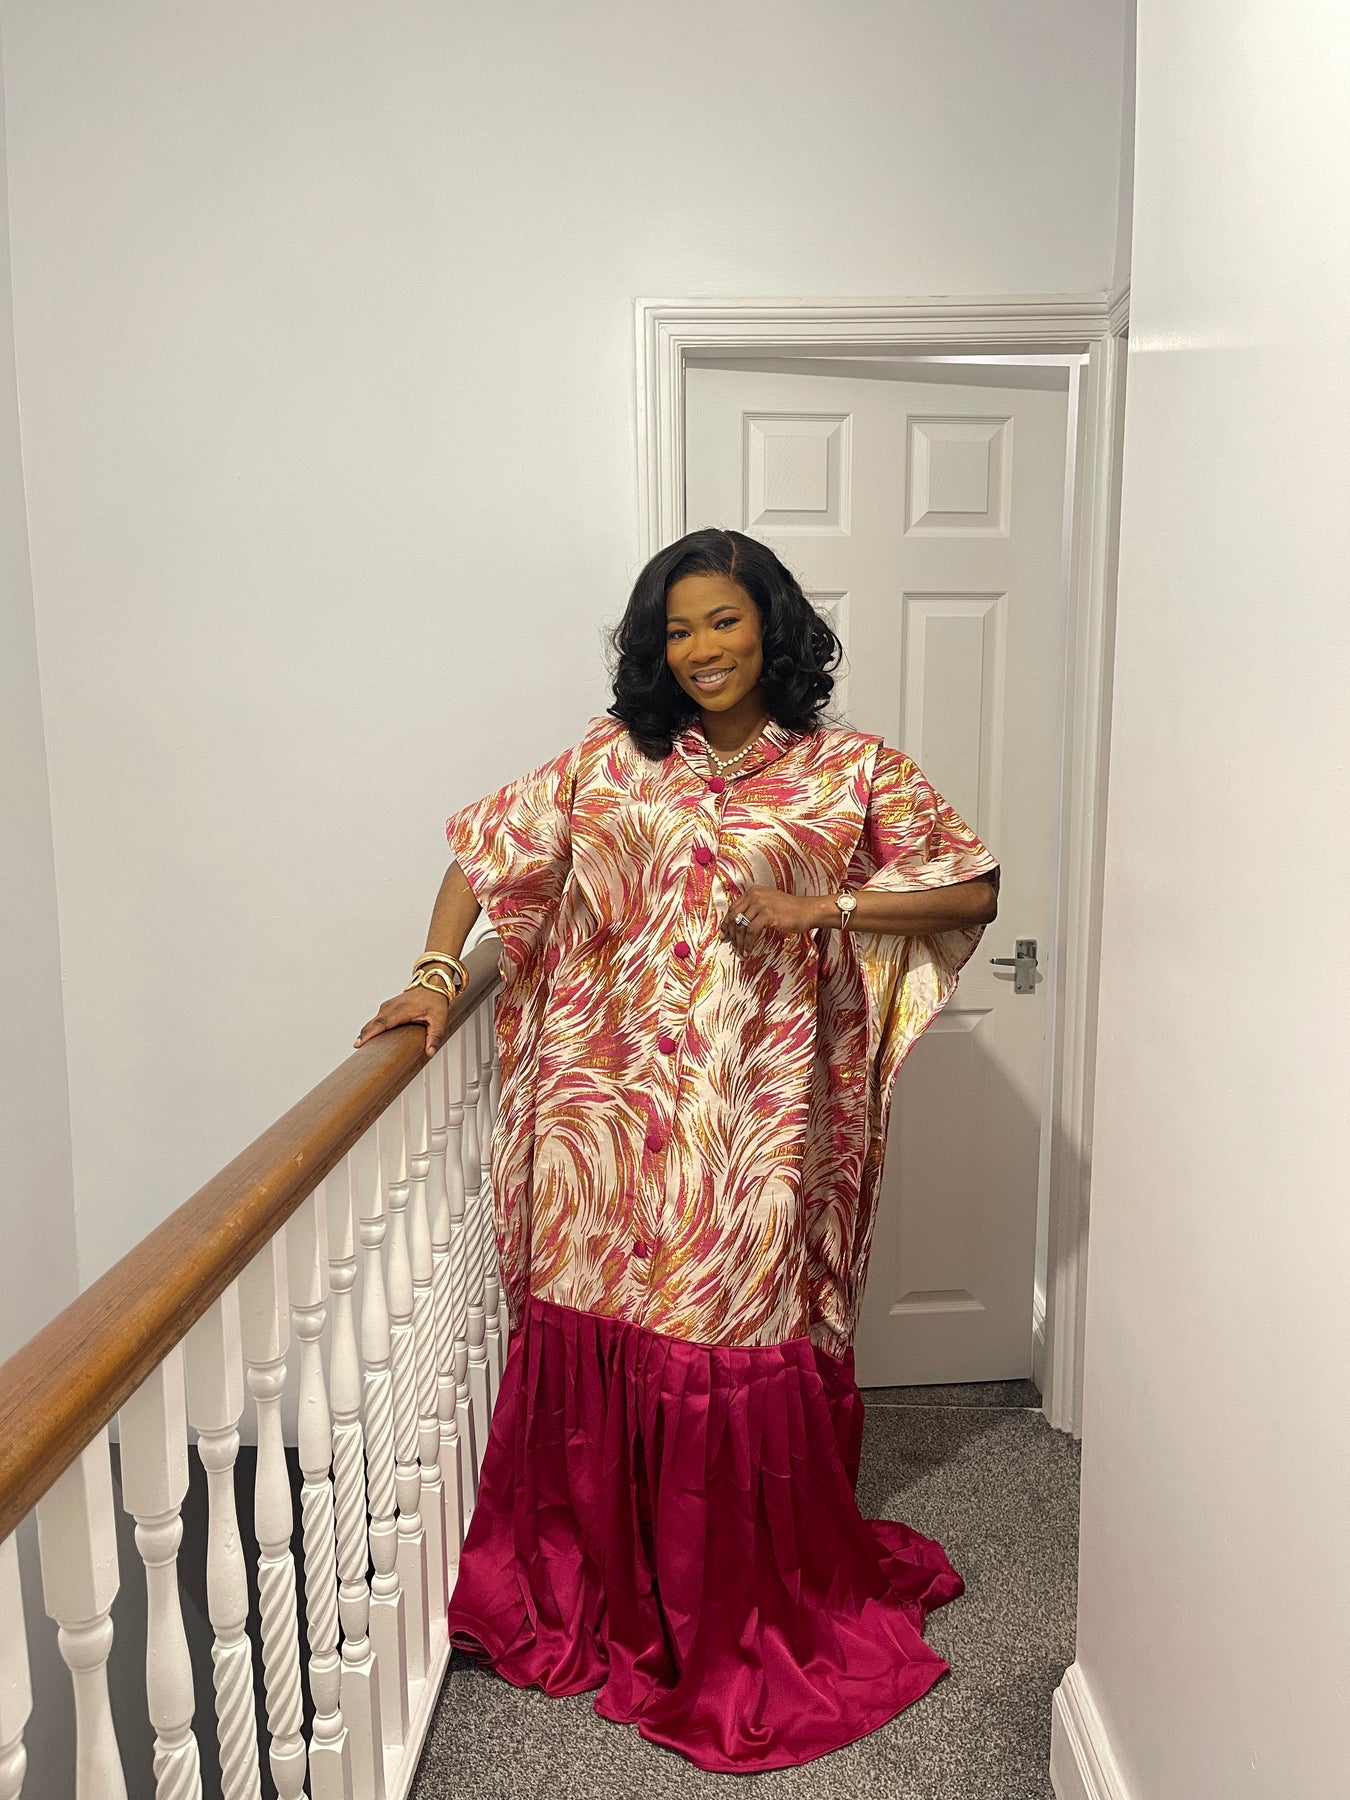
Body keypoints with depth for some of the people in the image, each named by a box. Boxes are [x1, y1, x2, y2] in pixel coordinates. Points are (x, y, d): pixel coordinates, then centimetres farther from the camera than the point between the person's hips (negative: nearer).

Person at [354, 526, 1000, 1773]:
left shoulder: (850, 771, 2)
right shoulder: (613, 758, 7)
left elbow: (973, 890, 2)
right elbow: (492, 844, 10)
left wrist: (824, 907, -9)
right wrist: (436, 974, -1)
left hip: (755, 1110, -1)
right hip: (616, 1099, 2)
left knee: (740, 1342, 4)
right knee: (600, 1332, 7)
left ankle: (754, 1613, 27)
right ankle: (588, 1586, 31)